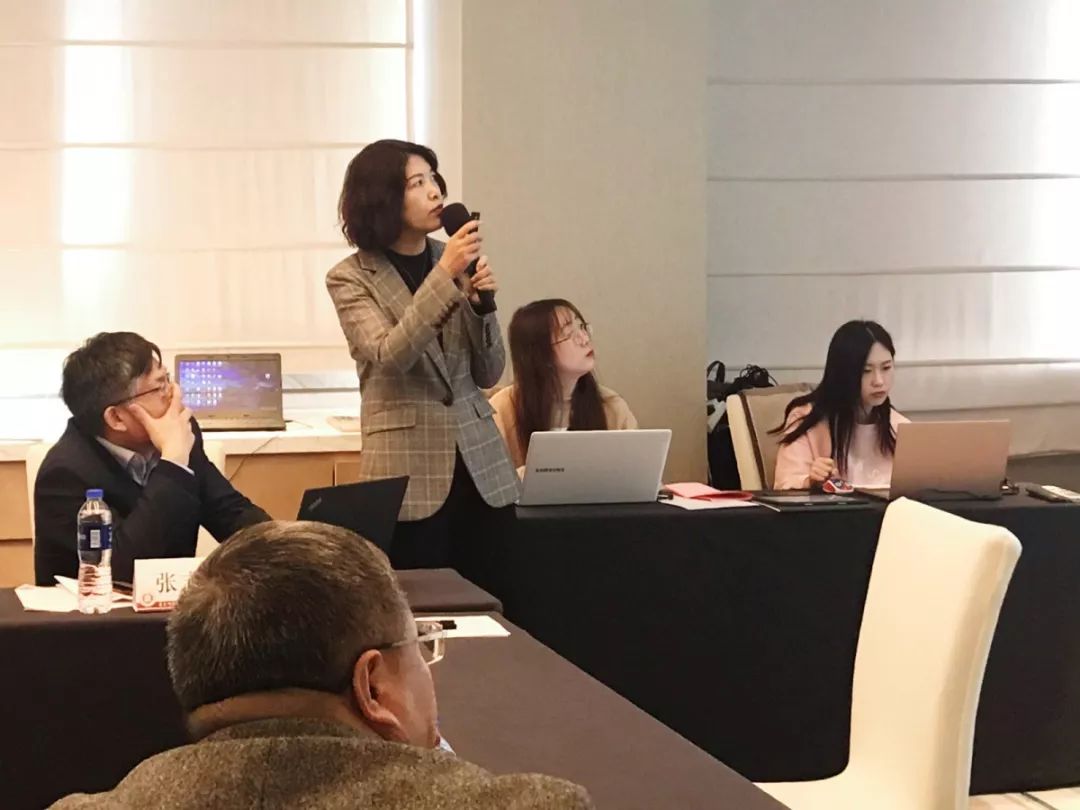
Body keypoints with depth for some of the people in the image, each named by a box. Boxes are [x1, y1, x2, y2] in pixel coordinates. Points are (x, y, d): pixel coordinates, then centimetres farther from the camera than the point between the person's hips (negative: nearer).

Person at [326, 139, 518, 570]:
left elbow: (488, 374, 9)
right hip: (409, 477, -4)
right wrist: (444, 276, -23)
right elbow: (390, 357, -19)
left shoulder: (454, 260, 9)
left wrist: (481, 304, -8)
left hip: (480, 466, 4)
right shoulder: (351, 277, -2)